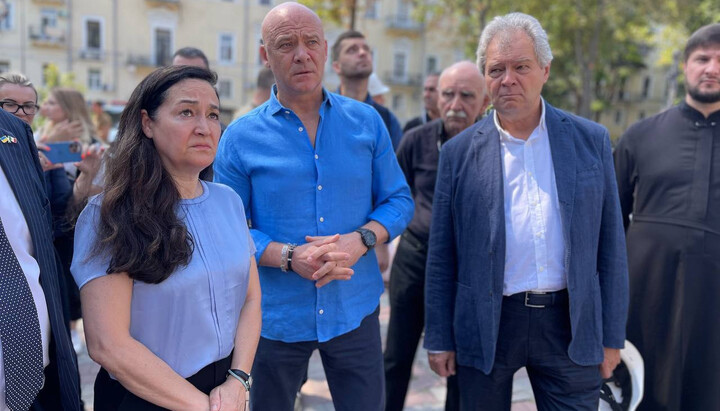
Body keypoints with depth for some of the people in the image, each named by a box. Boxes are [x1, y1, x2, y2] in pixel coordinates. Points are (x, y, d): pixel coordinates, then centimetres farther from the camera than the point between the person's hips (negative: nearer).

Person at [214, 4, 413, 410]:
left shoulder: (366, 121, 1)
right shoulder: (240, 137, -5)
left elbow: (399, 200, 4)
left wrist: (361, 240, -16)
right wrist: (289, 257, -20)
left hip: (355, 311, 1)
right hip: (276, 316, -1)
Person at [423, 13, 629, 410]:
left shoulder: (591, 140, 1)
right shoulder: (459, 152, -1)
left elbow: (610, 245, 3)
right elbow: (441, 256, 1)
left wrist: (611, 336, 3)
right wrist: (439, 339, 1)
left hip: (571, 324, 1)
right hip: (485, 327, 0)